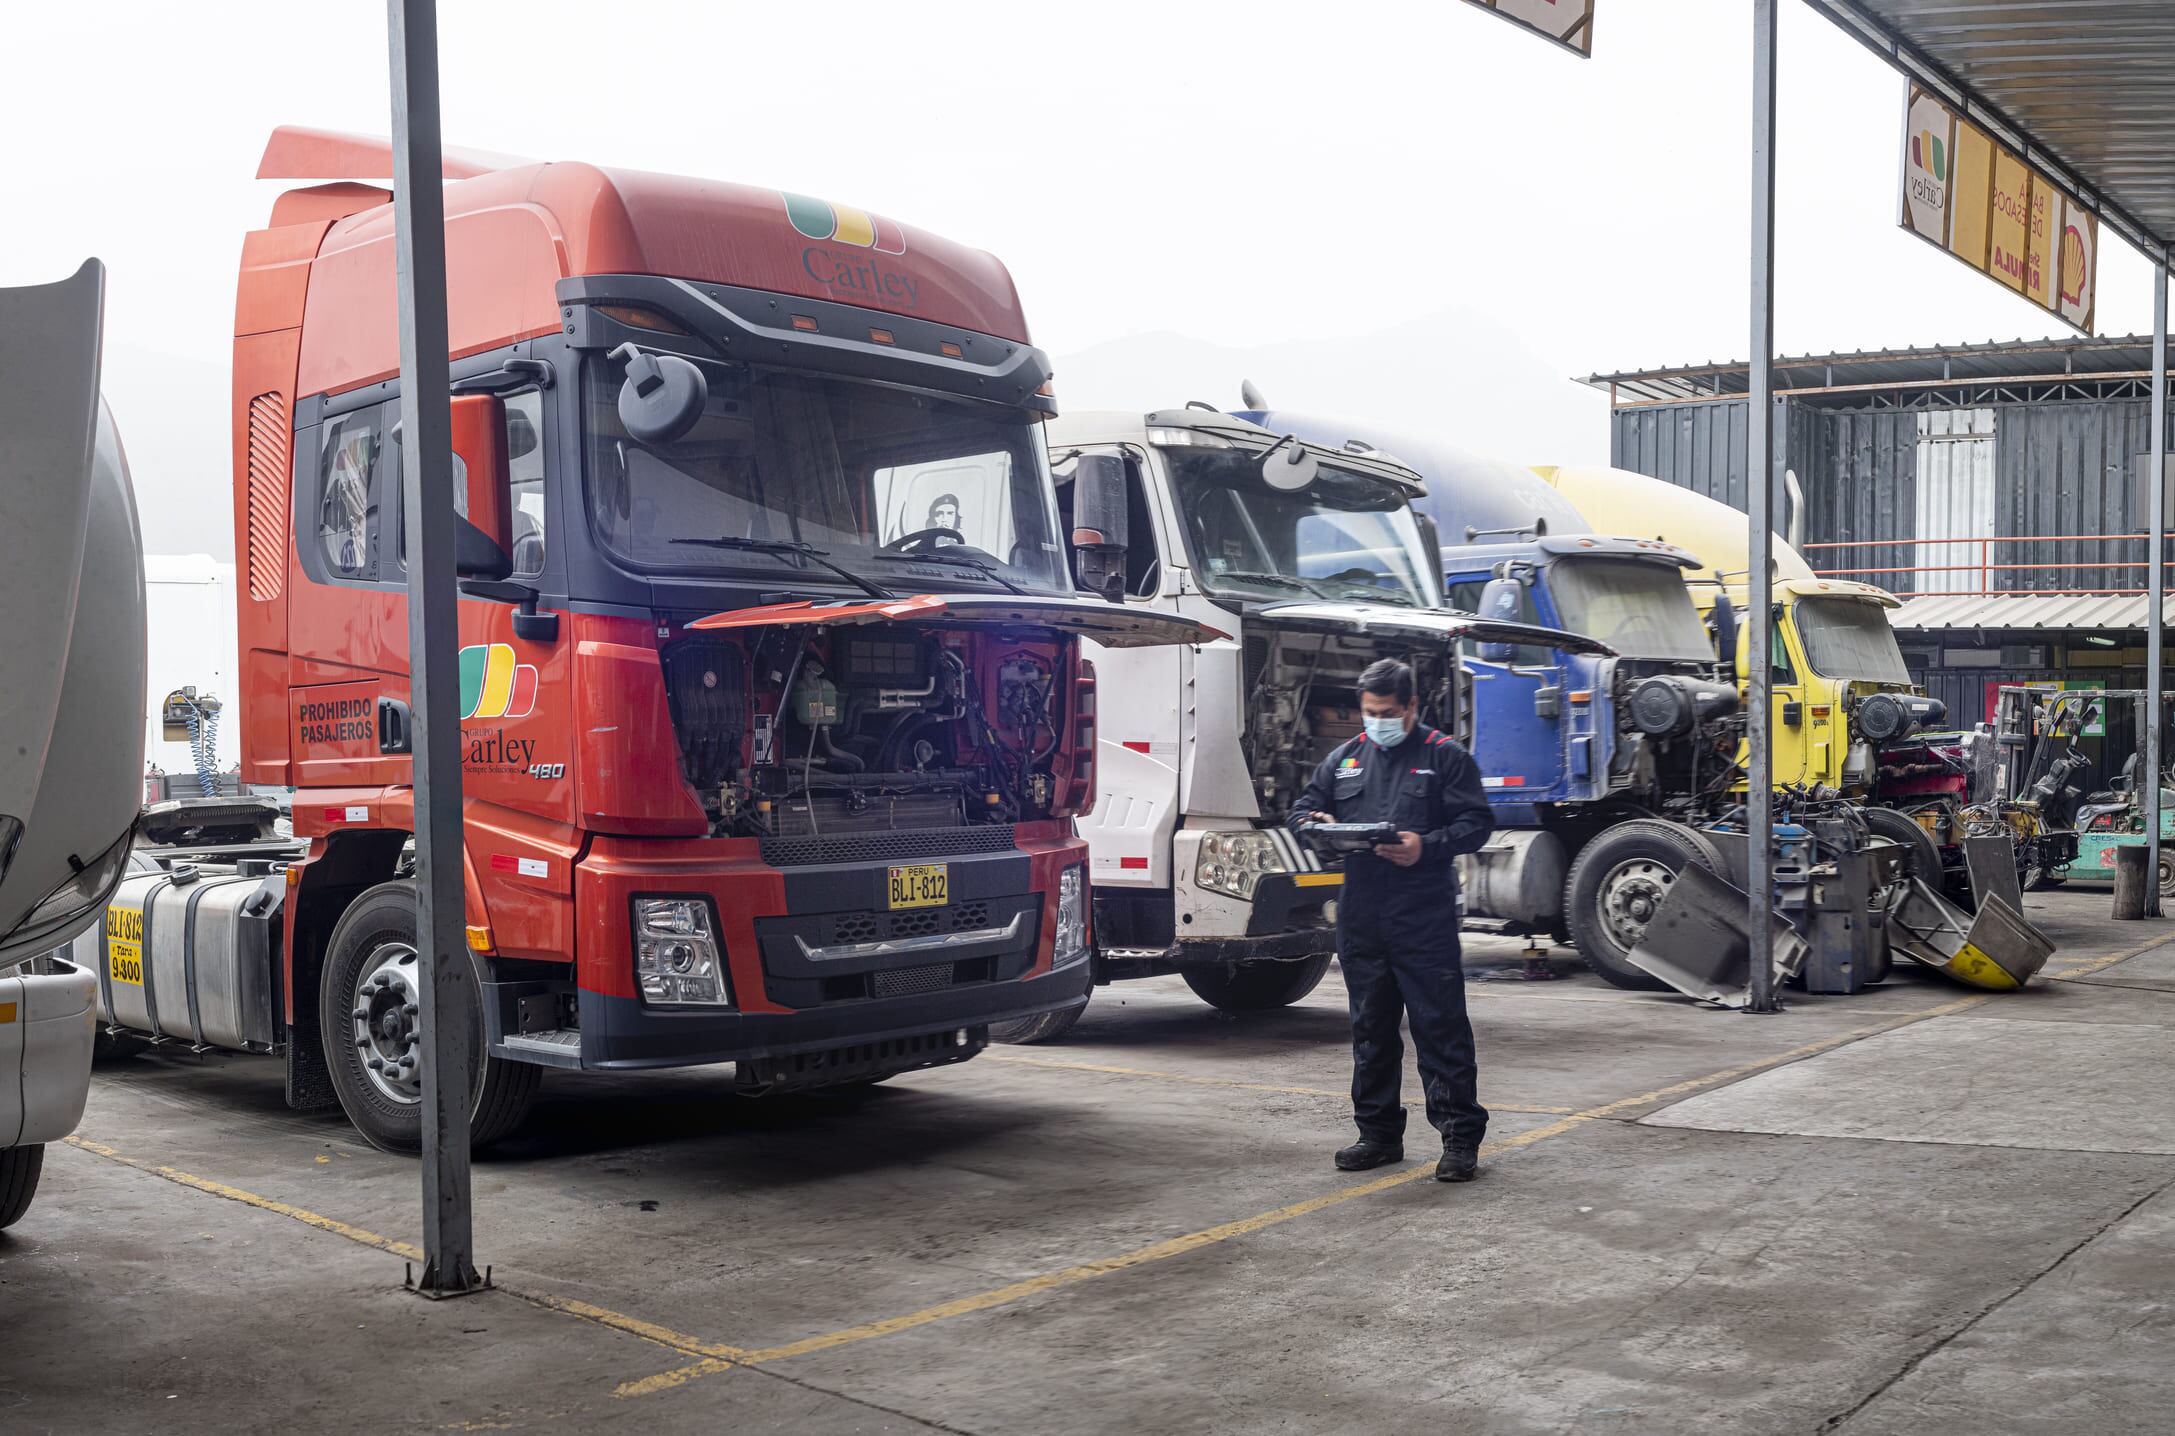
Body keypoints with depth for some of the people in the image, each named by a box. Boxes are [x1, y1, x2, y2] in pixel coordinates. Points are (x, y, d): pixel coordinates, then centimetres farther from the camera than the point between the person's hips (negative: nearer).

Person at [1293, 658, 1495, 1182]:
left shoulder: (1444, 756, 2)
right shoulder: (1343, 759, 16)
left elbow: (1476, 822, -4)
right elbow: (1301, 810, 20)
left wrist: (1427, 847, -20)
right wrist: (1315, 824, -5)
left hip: (1425, 917, -5)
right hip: (1361, 917, 5)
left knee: (1441, 1027, -4)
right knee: (1371, 1029, 12)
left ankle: (1461, 1138, 2)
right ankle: (1379, 1133, 22)